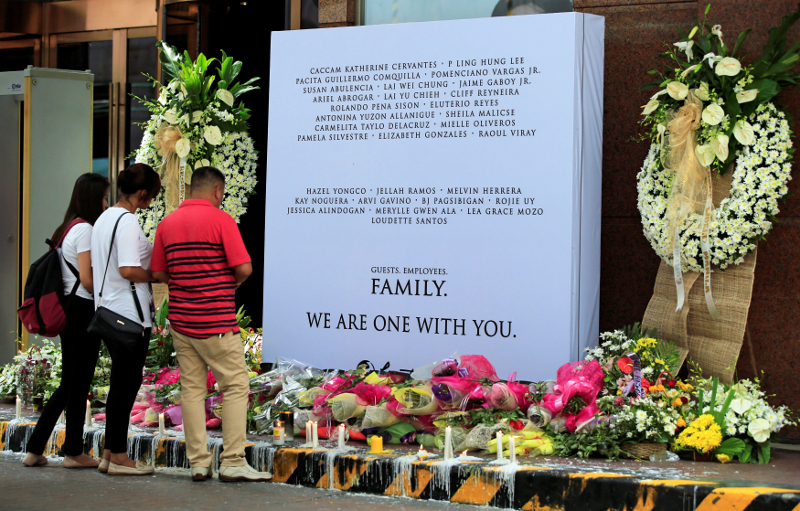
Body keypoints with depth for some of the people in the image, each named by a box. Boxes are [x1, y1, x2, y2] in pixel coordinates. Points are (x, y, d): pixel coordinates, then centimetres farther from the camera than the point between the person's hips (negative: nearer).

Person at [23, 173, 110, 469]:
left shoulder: (67, 229, 15)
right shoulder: (84, 229, -12)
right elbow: (87, 279, -17)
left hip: (68, 309, 9)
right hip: (83, 309, -9)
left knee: (68, 384, 13)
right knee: (79, 384, 1)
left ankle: (34, 450, 13)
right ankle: (73, 452, 10)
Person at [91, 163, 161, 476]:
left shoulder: (104, 218, 14)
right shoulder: (127, 221, -15)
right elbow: (128, 270, -24)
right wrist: (157, 276, -8)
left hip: (107, 310, 10)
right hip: (130, 313, -10)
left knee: (122, 382, 14)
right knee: (126, 383, -3)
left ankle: (110, 453, 17)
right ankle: (119, 457, 2)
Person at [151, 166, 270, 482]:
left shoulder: (167, 223, 9)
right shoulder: (221, 220, -8)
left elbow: (158, 273, 11)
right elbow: (244, 268, -12)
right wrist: (235, 281, 8)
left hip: (180, 321, 6)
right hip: (216, 322, -6)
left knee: (192, 389, 8)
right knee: (235, 386, 0)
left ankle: (198, 462, 7)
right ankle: (233, 462, -4)